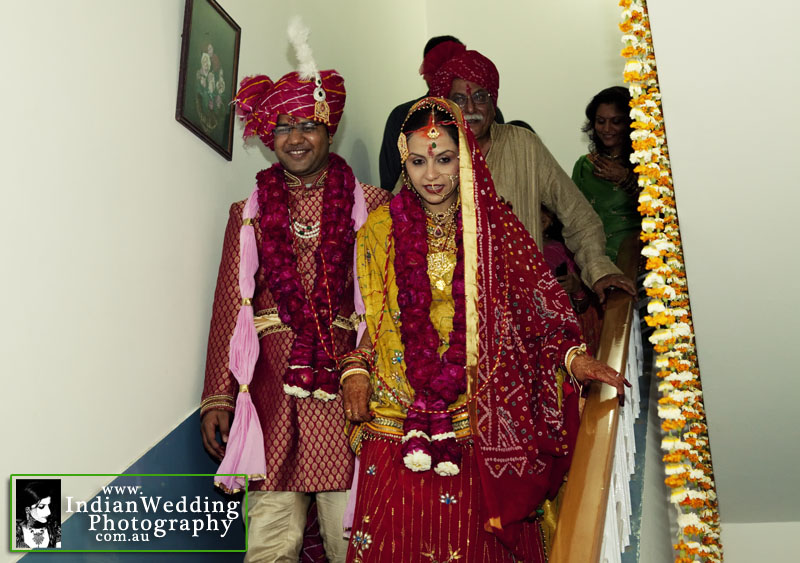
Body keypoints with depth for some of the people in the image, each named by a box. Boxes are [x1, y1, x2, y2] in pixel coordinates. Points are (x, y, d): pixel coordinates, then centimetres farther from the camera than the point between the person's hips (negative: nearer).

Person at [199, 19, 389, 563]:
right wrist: (217, 398, 5)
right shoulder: (250, 212, 12)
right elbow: (230, 308, 9)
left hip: (345, 382, 0)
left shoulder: (368, 205, 8)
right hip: (271, 387, 1)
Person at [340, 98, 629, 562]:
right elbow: (374, 315, 10)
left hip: (478, 412, 0)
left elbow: (537, 298, 4)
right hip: (398, 411, 1)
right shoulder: (382, 228, 5)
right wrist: (357, 369, -3)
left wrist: (571, 354, -9)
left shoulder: (496, 227, 3)